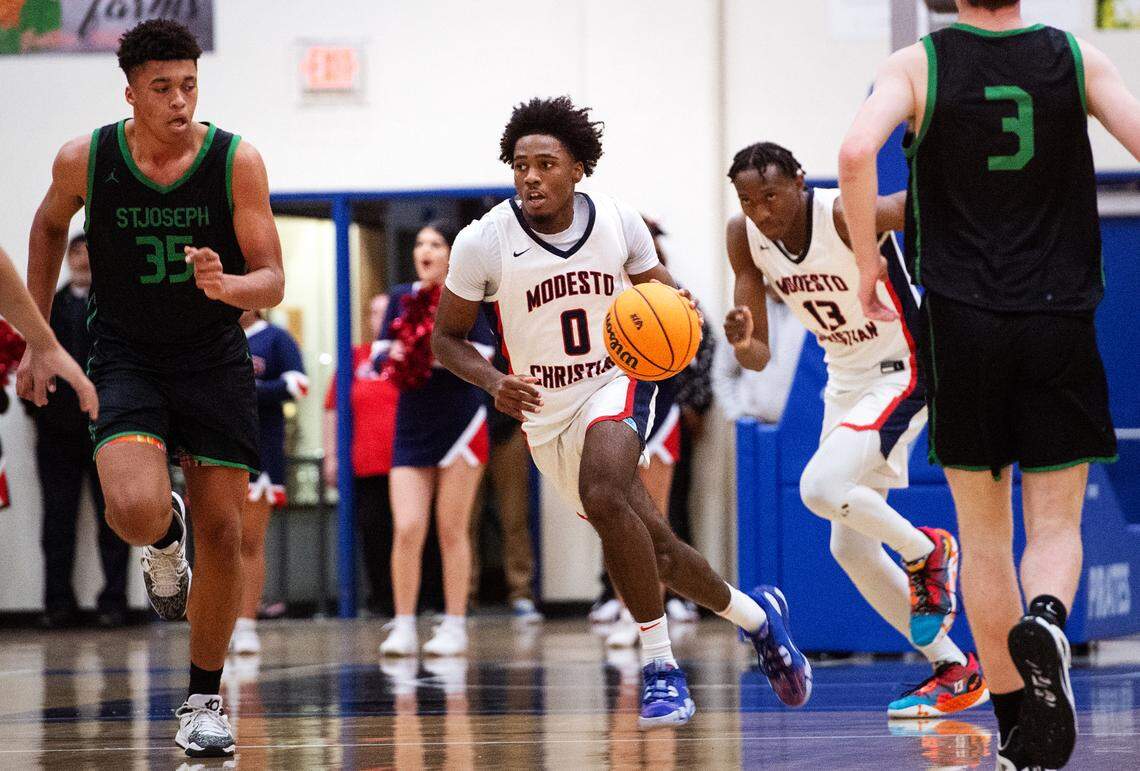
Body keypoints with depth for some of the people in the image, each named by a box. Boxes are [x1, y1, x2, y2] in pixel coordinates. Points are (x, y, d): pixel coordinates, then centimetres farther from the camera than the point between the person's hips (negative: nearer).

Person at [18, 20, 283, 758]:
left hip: (214, 357, 1)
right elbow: (50, 226, 12)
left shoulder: (236, 160, -14)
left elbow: (273, 282, -12)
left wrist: (226, 286, -35)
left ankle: (204, 700, 16)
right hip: (126, 357, 0)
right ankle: (165, 542, 14)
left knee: (223, 533, -1)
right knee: (136, 511, -25)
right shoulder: (85, 160, -11)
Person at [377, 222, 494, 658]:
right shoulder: (401, 298, 10)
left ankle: (454, 627, 6)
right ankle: (403, 628, -1)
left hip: (460, 422, -3)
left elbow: (480, 361, -10)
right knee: (406, 528, -7)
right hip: (412, 425, 3)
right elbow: (380, 356, 6)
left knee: (452, 530, -1)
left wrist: (440, 353, -24)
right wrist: (392, 355, -16)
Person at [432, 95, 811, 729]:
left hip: (617, 385, -2)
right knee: (653, 546, 6)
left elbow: (663, 292, 8)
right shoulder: (483, 242, -12)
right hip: (546, 414, 2)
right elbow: (447, 339, -2)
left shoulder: (618, 220, -8)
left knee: (605, 497, -33)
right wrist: (495, 383, -21)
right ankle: (756, 616, 35)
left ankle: (662, 668, -23)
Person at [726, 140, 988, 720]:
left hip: (902, 373, -8)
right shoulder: (745, 237, -7)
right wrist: (742, 345, -26)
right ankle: (955, 672, 16)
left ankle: (925, 551, -1)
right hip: (845, 382, 8)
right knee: (850, 548, 6)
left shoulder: (846, 216, -27)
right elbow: (759, 356, -4)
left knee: (820, 487, -29)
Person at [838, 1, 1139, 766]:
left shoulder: (919, 64, -2)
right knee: (1056, 524, 7)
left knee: (984, 534, 12)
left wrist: (868, 263, -6)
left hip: (962, 324, 0)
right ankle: (1047, 620, -27)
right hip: (1060, 323, 0)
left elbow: (858, 151, -19)